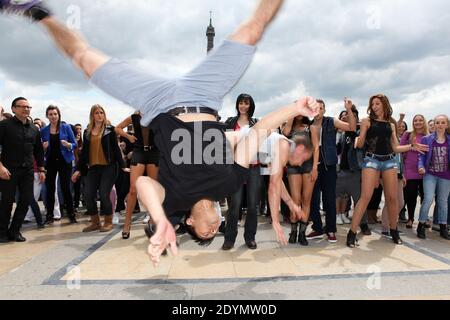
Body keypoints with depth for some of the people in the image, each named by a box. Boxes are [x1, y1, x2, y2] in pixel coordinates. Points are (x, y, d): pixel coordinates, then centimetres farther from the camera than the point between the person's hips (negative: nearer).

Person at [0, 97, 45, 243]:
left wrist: (41, 169, 12)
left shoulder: (34, 129, 12)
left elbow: (39, 151, 16)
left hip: (28, 170, 4)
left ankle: (14, 230, 17)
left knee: (26, 200, 3)